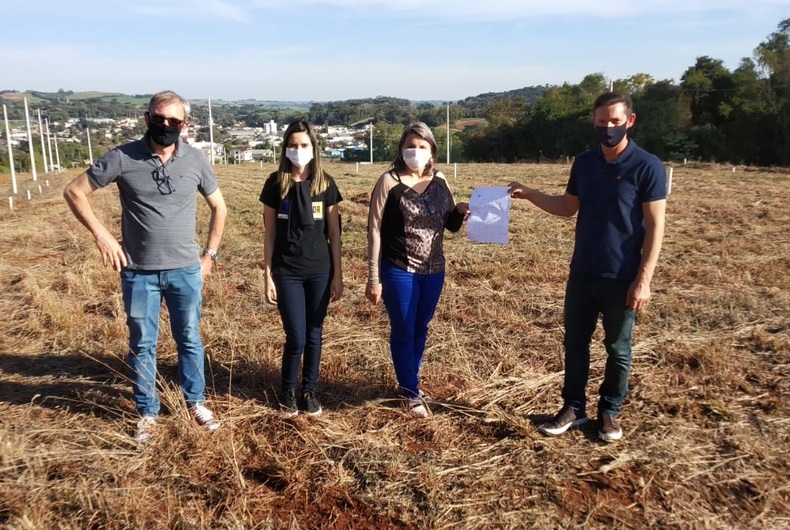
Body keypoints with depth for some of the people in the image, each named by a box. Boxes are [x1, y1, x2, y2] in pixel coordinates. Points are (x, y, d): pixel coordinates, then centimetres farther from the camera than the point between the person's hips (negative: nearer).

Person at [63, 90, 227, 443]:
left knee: (189, 340, 13)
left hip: (185, 270, 1)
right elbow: (74, 192, -1)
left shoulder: (195, 160, -3)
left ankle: (196, 404, 31)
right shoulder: (123, 158, -9)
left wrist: (209, 254, 5)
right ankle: (147, 413, 28)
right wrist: (102, 235, -10)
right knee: (142, 345, 12)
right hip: (138, 272, -1)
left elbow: (219, 207, 9)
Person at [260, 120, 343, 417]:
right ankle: (287, 390, 25)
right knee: (296, 338, -1)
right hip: (287, 273, -1)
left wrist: (338, 275, 1)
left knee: (314, 335, 10)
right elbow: (269, 233, 0)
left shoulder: (325, 184, 0)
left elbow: (334, 232, 3)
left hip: (320, 271, 2)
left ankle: (309, 390, 29)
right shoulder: (275, 183, -3)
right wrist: (268, 276, -2)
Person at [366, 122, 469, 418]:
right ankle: (410, 393, 23)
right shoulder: (389, 182, -10)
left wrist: (460, 212, -11)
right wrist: (374, 278, -12)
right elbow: (375, 230, -9)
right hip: (399, 272, -4)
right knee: (403, 332, 7)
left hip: (433, 270, 5)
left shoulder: (439, 182, 4)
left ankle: (410, 383, 35)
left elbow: (450, 226, 13)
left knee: (421, 330, 16)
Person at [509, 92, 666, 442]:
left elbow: (655, 226, -11)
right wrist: (529, 194, 1)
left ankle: (609, 412, 28)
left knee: (618, 348, 11)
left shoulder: (647, 167, -10)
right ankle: (573, 407, 27)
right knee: (574, 341, 12)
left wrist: (644, 279, -16)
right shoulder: (583, 163, 6)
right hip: (582, 273, 5)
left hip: (621, 277, -5)